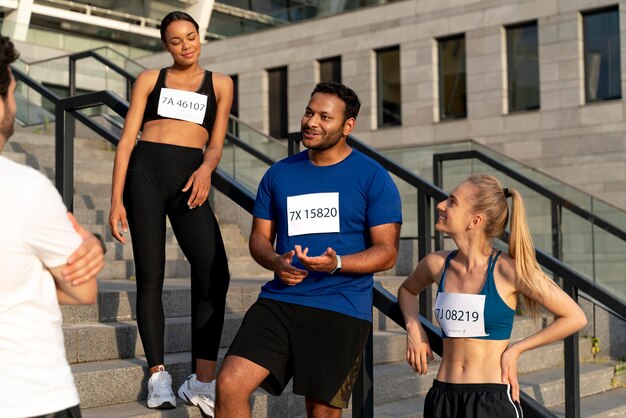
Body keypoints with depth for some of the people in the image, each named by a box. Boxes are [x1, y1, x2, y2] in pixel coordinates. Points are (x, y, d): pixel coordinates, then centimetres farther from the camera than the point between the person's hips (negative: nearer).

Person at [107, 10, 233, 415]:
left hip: (190, 180, 0)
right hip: (145, 173, 0)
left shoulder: (219, 84, 16)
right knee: (150, 276, -1)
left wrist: (206, 168, -12)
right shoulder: (150, 80, 13)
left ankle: (203, 382, -10)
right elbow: (127, 139, 8)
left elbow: (216, 144, 11)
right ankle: (158, 375, 6)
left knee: (214, 274, -15)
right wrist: (116, 200, -1)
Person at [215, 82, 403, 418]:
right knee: (229, 384, -12)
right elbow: (259, 237, 16)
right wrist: (276, 262, -8)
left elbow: (387, 252, -4)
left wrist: (336, 263, -21)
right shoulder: (279, 173, 11)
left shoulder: (373, 178, 0)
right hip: (280, 300, 3)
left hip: (341, 310, -3)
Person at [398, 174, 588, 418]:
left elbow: (575, 318, -6)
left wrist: (515, 350, -5)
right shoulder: (437, 264, 1)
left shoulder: (507, 270, -12)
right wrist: (413, 328, 6)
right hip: (442, 397, 5)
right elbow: (407, 290, 25)